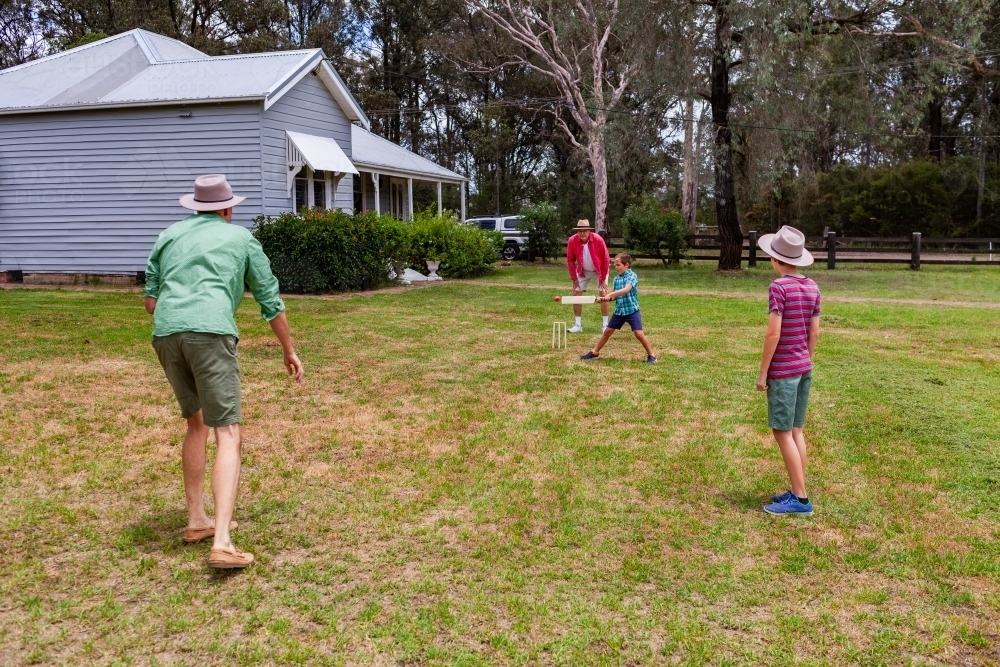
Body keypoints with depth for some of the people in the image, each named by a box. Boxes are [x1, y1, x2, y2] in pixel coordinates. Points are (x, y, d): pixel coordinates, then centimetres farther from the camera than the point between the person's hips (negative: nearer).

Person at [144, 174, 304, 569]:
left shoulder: (171, 234, 26)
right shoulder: (240, 237, 19)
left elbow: (150, 298, 22)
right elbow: (270, 301, 21)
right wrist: (289, 351, 31)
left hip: (165, 334, 5)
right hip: (210, 332, -4)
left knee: (197, 424, 23)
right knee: (227, 434, -7)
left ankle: (196, 521, 27)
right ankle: (222, 543, -20)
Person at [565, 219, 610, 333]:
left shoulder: (598, 240, -28)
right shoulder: (572, 241, -22)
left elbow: (606, 260, -18)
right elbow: (570, 260, -9)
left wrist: (603, 278, -15)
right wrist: (574, 278, -10)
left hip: (599, 271, -2)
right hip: (582, 271, 3)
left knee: (603, 294, -8)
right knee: (576, 294, -2)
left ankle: (605, 325, 0)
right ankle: (578, 325, 5)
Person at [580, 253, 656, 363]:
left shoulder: (632, 276, -12)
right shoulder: (617, 278, 7)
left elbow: (626, 290, -28)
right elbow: (616, 295, 9)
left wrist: (610, 294, -33)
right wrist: (605, 298, -8)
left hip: (632, 310, -6)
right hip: (619, 310, 6)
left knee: (639, 334, -10)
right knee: (607, 331, 12)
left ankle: (651, 355, 5)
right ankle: (595, 352, 23)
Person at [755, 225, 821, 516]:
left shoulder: (779, 287, -16)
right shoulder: (812, 288, 6)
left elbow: (773, 334, -19)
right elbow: (814, 332, 10)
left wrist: (762, 372, -12)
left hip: (783, 371, -8)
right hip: (804, 368, 8)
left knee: (783, 432, -1)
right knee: (796, 430, 14)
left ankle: (801, 498, 1)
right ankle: (797, 492, 19)